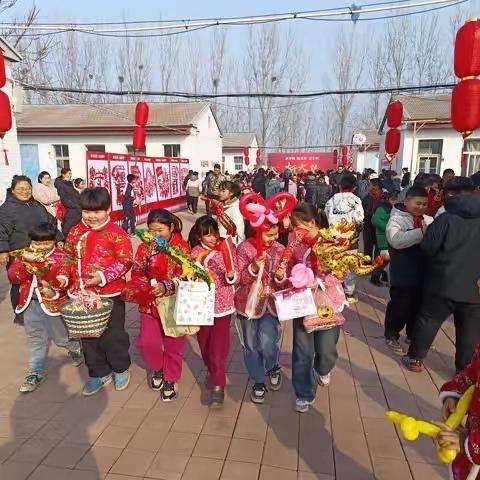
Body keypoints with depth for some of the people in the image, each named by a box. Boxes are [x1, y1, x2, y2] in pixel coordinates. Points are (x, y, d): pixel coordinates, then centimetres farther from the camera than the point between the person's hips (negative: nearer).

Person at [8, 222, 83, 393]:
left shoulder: (61, 257, -11)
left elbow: (64, 283, -19)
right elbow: (13, 277, -3)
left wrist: (47, 270, -33)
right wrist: (24, 265, -21)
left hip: (53, 303, -4)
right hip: (31, 303, 4)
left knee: (61, 337, 12)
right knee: (35, 339, 13)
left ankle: (75, 348, 44)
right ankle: (36, 372, 26)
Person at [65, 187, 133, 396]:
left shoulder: (116, 234, -12)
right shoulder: (75, 232, 4)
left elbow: (125, 261, -14)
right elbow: (69, 257, 14)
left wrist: (104, 276, -23)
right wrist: (67, 279, 4)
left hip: (110, 294, -5)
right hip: (82, 293, 5)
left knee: (112, 335, 7)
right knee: (88, 335, 15)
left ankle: (121, 368, 32)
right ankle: (99, 373, 33)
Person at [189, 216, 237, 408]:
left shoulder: (226, 247, -6)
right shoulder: (195, 253, -5)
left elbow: (233, 277, -3)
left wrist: (231, 275, -25)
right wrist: (198, 262, -22)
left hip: (223, 303, -2)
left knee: (219, 344, -5)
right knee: (204, 342, 16)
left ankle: (218, 385, 5)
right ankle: (212, 371, 43)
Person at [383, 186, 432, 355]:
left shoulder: (429, 220, 7)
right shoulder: (396, 219, -11)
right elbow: (397, 240, -29)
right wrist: (423, 232, -33)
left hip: (423, 273, 6)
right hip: (402, 274, -6)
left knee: (419, 306, 19)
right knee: (399, 306, 4)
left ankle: (413, 334, 38)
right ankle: (391, 335, 23)